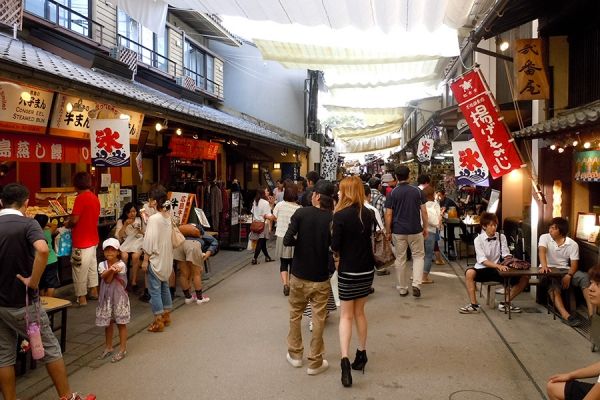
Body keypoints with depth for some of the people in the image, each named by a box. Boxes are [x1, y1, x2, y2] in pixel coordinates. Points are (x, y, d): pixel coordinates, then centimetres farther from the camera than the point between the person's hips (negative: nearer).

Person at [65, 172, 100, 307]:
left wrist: (67, 224, 1)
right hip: (92, 239, 8)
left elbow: (74, 220, -21)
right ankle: (94, 292, 31)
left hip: (82, 241, -8)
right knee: (92, 265, 19)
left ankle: (81, 298, 9)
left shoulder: (80, 198, -18)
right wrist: (71, 221, 18)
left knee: (80, 270, 1)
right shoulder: (95, 197, 7)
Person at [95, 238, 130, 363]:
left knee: (121, 323, 4)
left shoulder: (121, 265, -11)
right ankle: (108, 348, 30)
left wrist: (110, 271, -30)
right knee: (107, 323, 15)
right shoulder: (102, 265, 1)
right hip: (106, 297, 4)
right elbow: (105, 278, -18)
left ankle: (122, 349, 14)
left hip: (119, 297, -4)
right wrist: (111, 270, -35)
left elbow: (109, 279, -14)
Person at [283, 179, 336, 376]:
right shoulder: (333, 219, -10)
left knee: (295, 315, 19)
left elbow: (287, 241, -15)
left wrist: (301, 242, 4)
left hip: (299, 274, 1)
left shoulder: (301, 213, -11)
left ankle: (295, 354, 31)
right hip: (320, 277, -1)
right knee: (318, 319, 9)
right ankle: (315, 362, 17)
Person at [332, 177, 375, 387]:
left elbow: (335, 246, -14)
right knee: (359, 312, 19)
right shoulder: (369, 214, 2)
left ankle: (345, 359, -8)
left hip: (348, 271, -5)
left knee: (346, 315, 6)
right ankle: (361, 354, 28)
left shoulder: (340, 216, -16)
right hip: (367, 269, 5)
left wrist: (337, 254, 6)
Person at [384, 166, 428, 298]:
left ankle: (402, 288, 17)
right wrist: (425, 228, 10)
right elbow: (423, 211, -1)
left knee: (400, 259, 9)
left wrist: (388, 231, 2)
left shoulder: (392, 193, -5)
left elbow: (388, 214, -7)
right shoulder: (417, 191, -2)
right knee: (418, 256, 13)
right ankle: (416, 283, -4)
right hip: (415, 230, 0)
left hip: (398, 231, 0)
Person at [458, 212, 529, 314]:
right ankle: (474, 305, -24)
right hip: (482, 269, -4)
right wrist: (498, 266, -32)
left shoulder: (501, 237, 3)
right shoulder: (478, 239, -8)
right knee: (469, 273, -37)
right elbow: (482, 260, -17)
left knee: (524, 278, -11)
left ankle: (505, 303, 1)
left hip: (497, 270, 4)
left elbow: (506, 255, 2)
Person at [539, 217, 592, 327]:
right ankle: (565, 315, -50)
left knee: (585, 277, -25)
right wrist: (544, 266, -41)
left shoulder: (572, 244, 0)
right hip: (549, 269, -2)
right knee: (553, 284, -35)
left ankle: (592, 312, -33)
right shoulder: (544, 237, -3)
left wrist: (569, 275, -26)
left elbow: (574, 263, -5)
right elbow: (542, 251, -21)